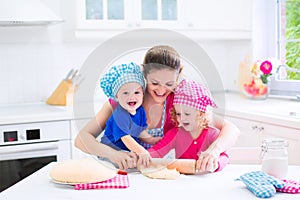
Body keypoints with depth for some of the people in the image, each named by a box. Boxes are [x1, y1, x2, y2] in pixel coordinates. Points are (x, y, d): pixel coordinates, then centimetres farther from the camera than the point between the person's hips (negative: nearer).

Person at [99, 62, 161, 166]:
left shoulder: (140, 111, 1)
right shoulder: (119, 116, -26)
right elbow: (126, 138, -33)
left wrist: (152, 140, -1)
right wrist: (141, 151, -44)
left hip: (130, 149, 8)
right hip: (110, 149, -8)